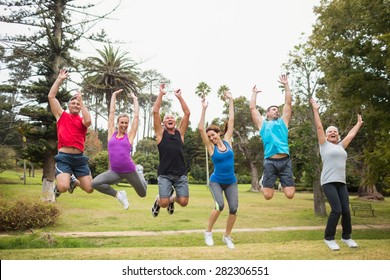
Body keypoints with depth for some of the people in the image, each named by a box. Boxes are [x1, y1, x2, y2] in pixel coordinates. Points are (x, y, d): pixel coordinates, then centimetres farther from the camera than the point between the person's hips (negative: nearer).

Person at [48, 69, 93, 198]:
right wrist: (59, 79, 5)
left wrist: (82, 102, -6)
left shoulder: (82, 120, 12)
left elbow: (88, 121, -14)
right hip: (64, 157, -2)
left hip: (79, 158, 2)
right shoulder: (62, 115, 11)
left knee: (89, 188, 1)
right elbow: (51, 96, 5)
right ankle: (57, 187, 18)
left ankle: (74, 181, 35)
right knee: (63, 187, -23)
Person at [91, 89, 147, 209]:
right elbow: (111, 112, 8)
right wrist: (114, 95, 13)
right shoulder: (111, 133, 5)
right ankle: (118, 194, 2)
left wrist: (135, 99, 12)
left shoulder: (129, 136, 1)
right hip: (115, 172, 1)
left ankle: (139, 172, 46)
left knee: (143, 194, 15)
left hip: (129, 171, -1)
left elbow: (136, 116, 3)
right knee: (95, 183, -23)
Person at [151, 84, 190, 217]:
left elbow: (187, 113, 7)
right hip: (165, 174, -2)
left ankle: (172, 199, 28)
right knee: (164, 203, -14)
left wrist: (179, 97, 7)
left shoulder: (180, 133, 12)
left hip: (181, 174, 3)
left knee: (183, 202, -8)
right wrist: (161, 94, -1)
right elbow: (155, 112, -3)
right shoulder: (160, 133, 6)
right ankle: (158, 200, 24)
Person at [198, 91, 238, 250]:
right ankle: (208, 232, 0)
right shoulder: (211, 147, -5)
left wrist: (230, 101, 3)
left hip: (231, 182, 3)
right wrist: (204, 109, -14)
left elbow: (231, 121, 2)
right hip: (216, 182, -3)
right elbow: (201, 129, -14)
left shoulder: (227, 141, 1)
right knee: (219, 205, -24)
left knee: (234, 209, -10)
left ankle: (227, 236, 13)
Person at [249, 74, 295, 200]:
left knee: (290, 194, -4)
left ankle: (283, 183, 30)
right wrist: (254, 93, 28)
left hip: (285, 161, 2)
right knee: (268, 195, -3)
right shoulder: (263, 124, 17)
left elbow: (288, 103, 20)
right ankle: (264, 183, 31)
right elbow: (252, 108, 16)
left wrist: (286, 85, 22)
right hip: (270, 162, -2)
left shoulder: (283, 121, 22)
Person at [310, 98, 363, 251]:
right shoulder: (324, 144, 6)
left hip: (341, 182, 6)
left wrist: (359, 123, 43)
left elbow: (351, 134, 32)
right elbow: (319, 127, 3)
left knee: (346, 210, 1)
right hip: (328, 182, -6)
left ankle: (346, 236, 22)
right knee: (337, 210, -14)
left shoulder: (341, 146, 20)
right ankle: (329, 238, 2)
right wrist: (315, 109, 4)